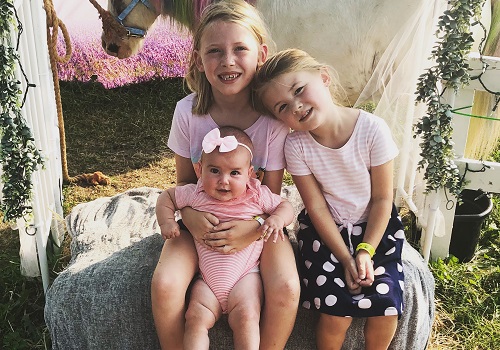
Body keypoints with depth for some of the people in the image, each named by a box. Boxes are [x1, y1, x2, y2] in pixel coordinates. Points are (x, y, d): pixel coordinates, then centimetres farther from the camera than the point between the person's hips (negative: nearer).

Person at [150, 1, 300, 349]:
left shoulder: (273, 117, -17)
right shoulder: (188, 112, -13)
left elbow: (272, 195, -8)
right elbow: (184, 180, -2)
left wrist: (254, 228, -26)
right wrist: (191, 216, -21)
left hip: (256, 222, -1)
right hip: (201, 221, 1)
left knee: (286, 288, -24)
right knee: (164, 285, -22)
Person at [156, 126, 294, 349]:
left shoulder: (258, 196, -6)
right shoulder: (194, 194, -4)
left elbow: (285, 206, 5)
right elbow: (168, 197, 13)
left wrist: (277, 219, -17)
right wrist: (166, 222, -3)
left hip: (245, 275, -1)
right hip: (208, 278, 2)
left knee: (246, 316, -22)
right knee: (196, 318, -17)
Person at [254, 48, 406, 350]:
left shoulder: (373, 129, -19)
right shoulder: (296, 146, -16)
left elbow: (382, 199, -11)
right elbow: (317, 207, -12)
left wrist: (365, 251, -14)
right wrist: (346, 259, -15)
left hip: (376, 225, 1)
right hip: (325, 229, 0)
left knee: (386, 304, -11)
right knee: (337, 308, -15)